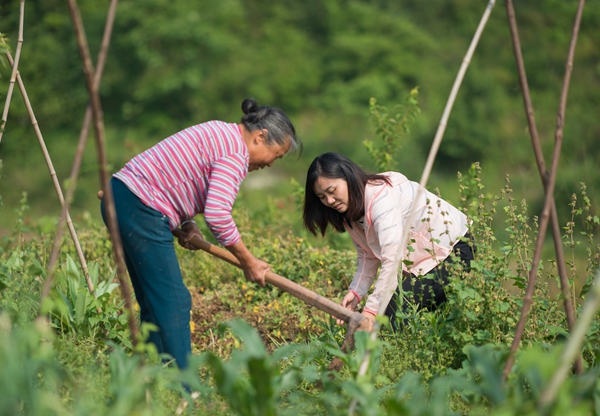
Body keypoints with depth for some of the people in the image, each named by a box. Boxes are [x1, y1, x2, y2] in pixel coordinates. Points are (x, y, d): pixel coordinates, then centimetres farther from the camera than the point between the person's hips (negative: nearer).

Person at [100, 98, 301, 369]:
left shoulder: (221, 134, 18)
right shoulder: (236, 153, -13)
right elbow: (217, 214, -23)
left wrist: (188, 226, 7)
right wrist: (248, 262, -12)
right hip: (141, 209, -11)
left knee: (154, 301, 12)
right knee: (173, 302, -10)